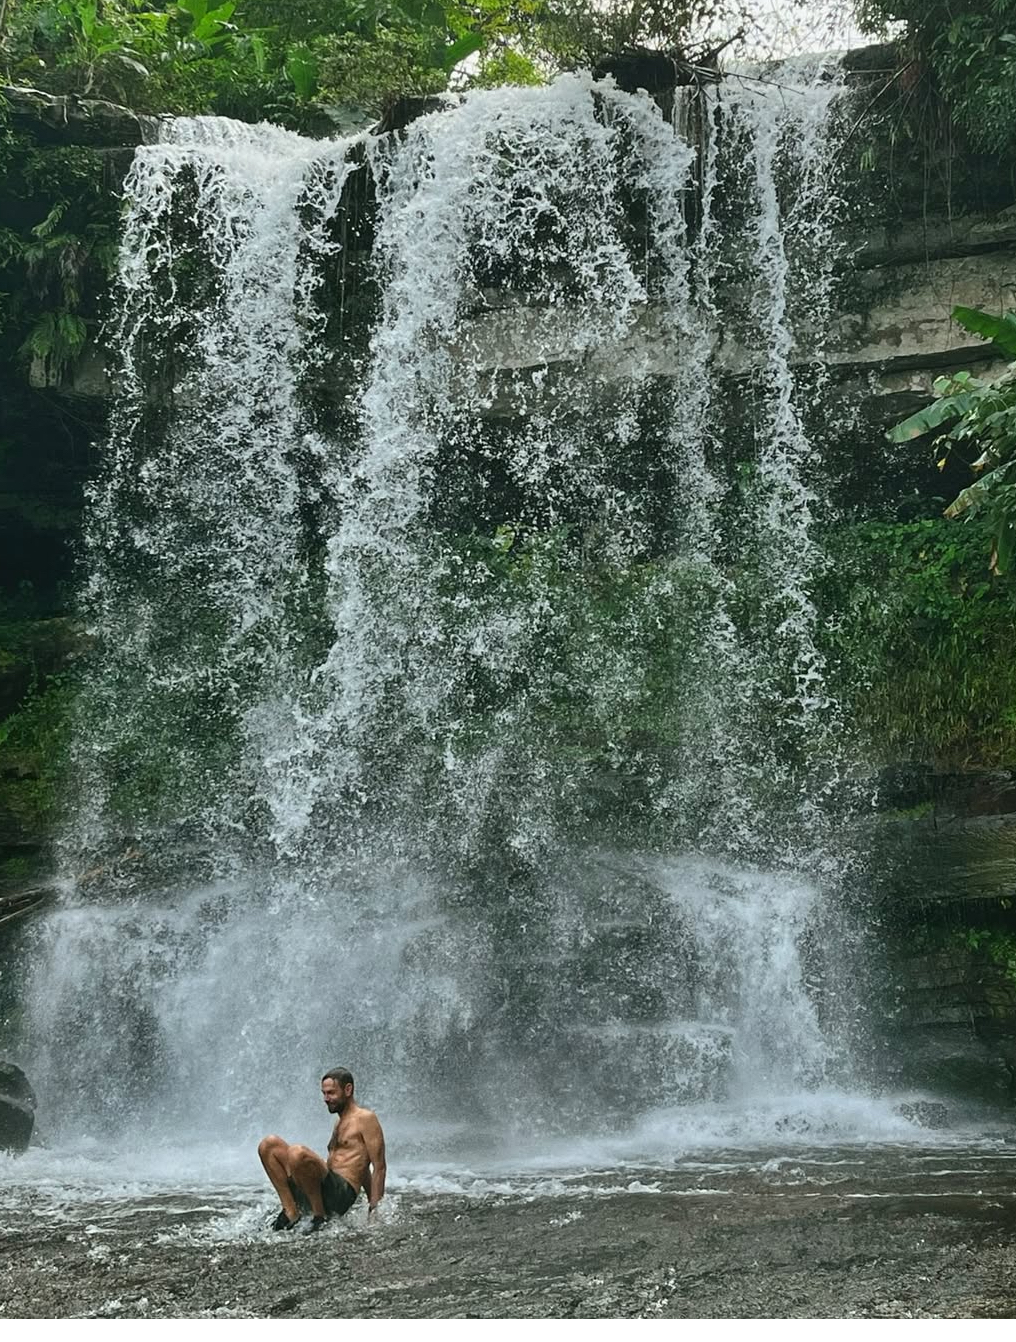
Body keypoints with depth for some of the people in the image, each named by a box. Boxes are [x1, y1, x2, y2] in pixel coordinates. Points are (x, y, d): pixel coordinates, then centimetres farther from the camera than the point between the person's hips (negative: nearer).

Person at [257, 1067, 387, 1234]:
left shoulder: (365, 1119, 0)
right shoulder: (340, 1122, 26)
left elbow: (379, 1167, -6)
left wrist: (374, 1209, -12)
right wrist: (371, 1201, 27)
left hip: (342, 1193, -9)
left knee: (298, 1153, -34)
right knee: (269, 1144, 1)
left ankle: (319, 1217, -17)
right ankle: (291, 1212, -5)